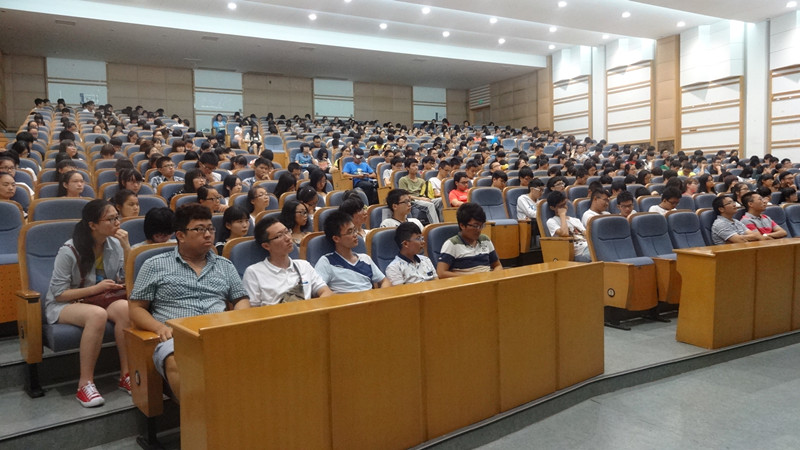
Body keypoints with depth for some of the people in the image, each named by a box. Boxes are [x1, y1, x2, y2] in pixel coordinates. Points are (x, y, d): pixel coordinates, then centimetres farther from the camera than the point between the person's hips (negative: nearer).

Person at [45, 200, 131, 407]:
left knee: (125, 308, -31)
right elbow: (58, 294, -12)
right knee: (97, 315, -38)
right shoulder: (69, 251, -15)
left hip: (102, 301, 4)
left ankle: (126, 375, -23)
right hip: (63, 305, -4)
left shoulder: (114, 244, 0)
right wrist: (95, 289, -23)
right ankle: (85, 383, -28)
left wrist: (126, 247, -12)